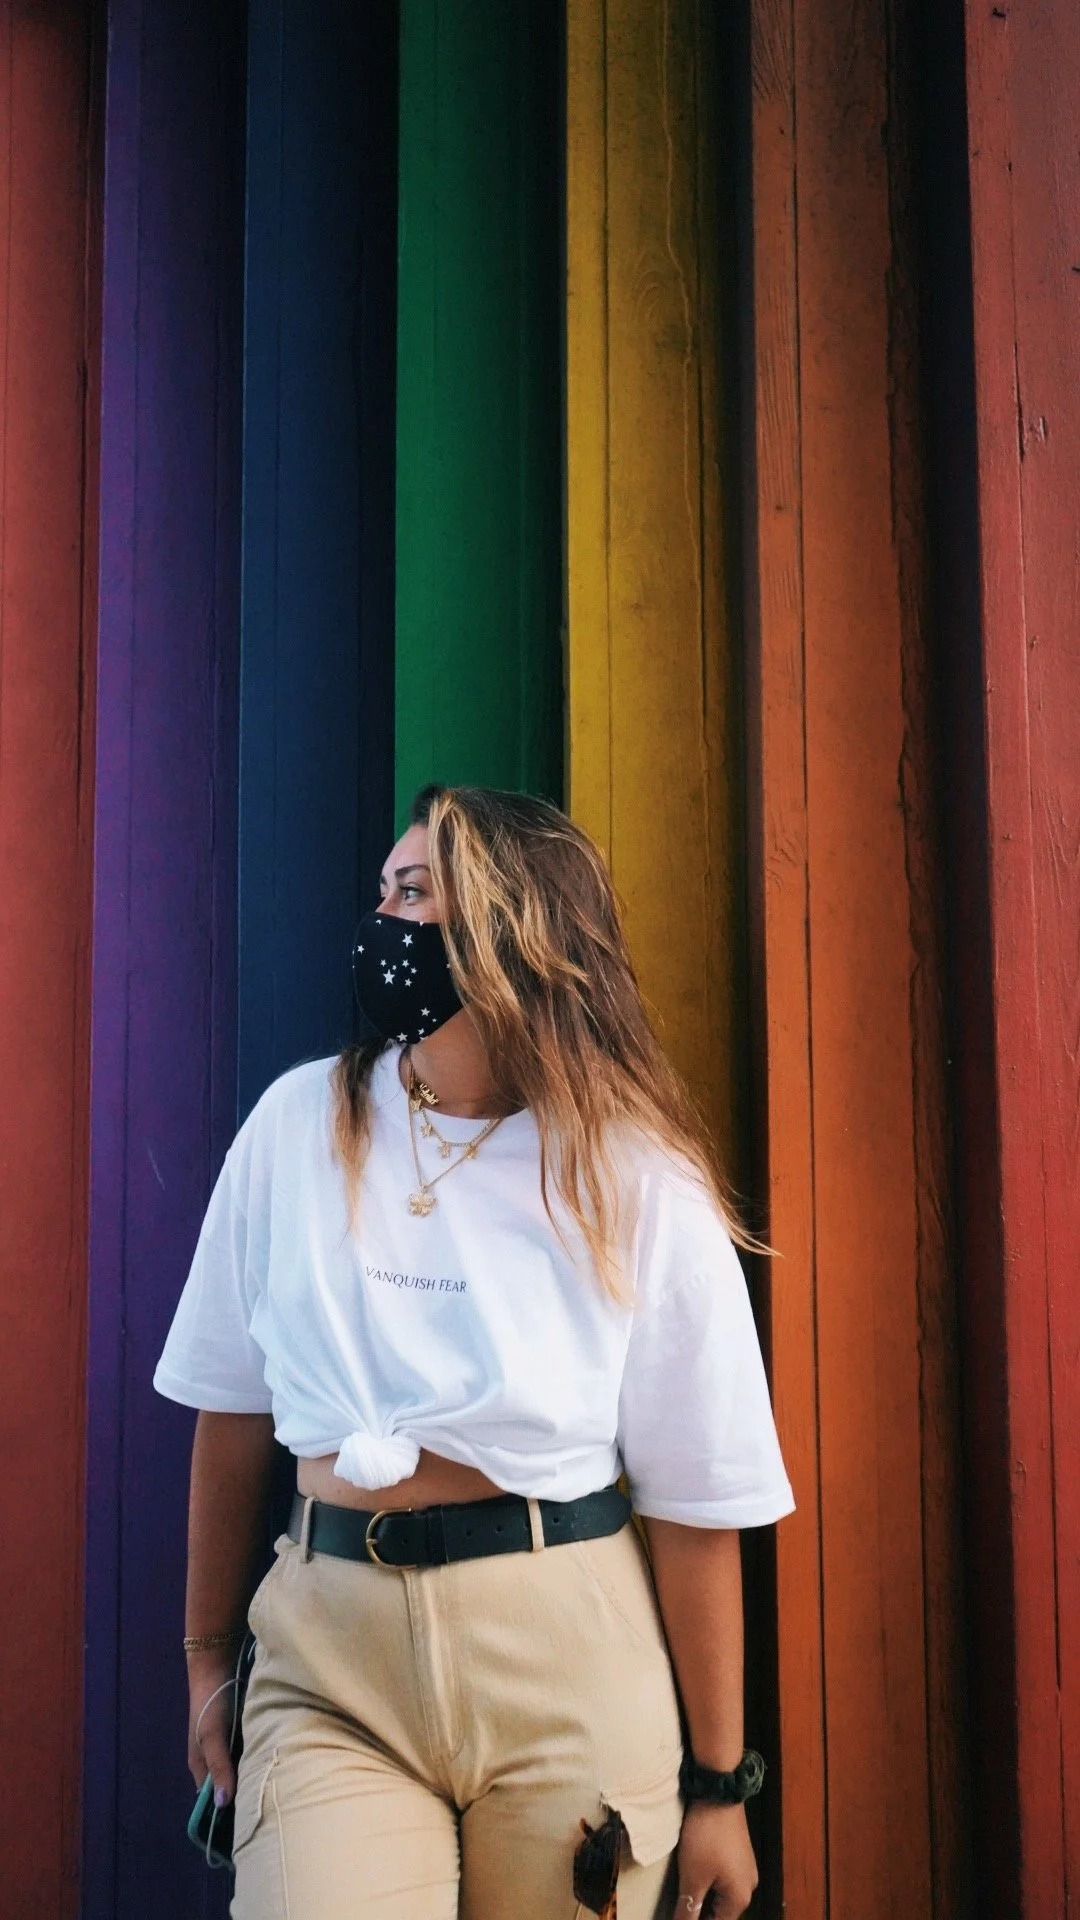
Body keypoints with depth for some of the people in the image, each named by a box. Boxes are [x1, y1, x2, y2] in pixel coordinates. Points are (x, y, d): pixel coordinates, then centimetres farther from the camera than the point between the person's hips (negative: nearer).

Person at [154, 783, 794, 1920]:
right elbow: (234, 1410, 8)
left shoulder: (642, 1188, -6)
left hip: (565, 1663, -1)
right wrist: (209, 1655, 12)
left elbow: (695, 1506, -3)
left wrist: (717, 1785, 0)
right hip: (329, 1658, 1)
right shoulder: (298, 1123, 1)